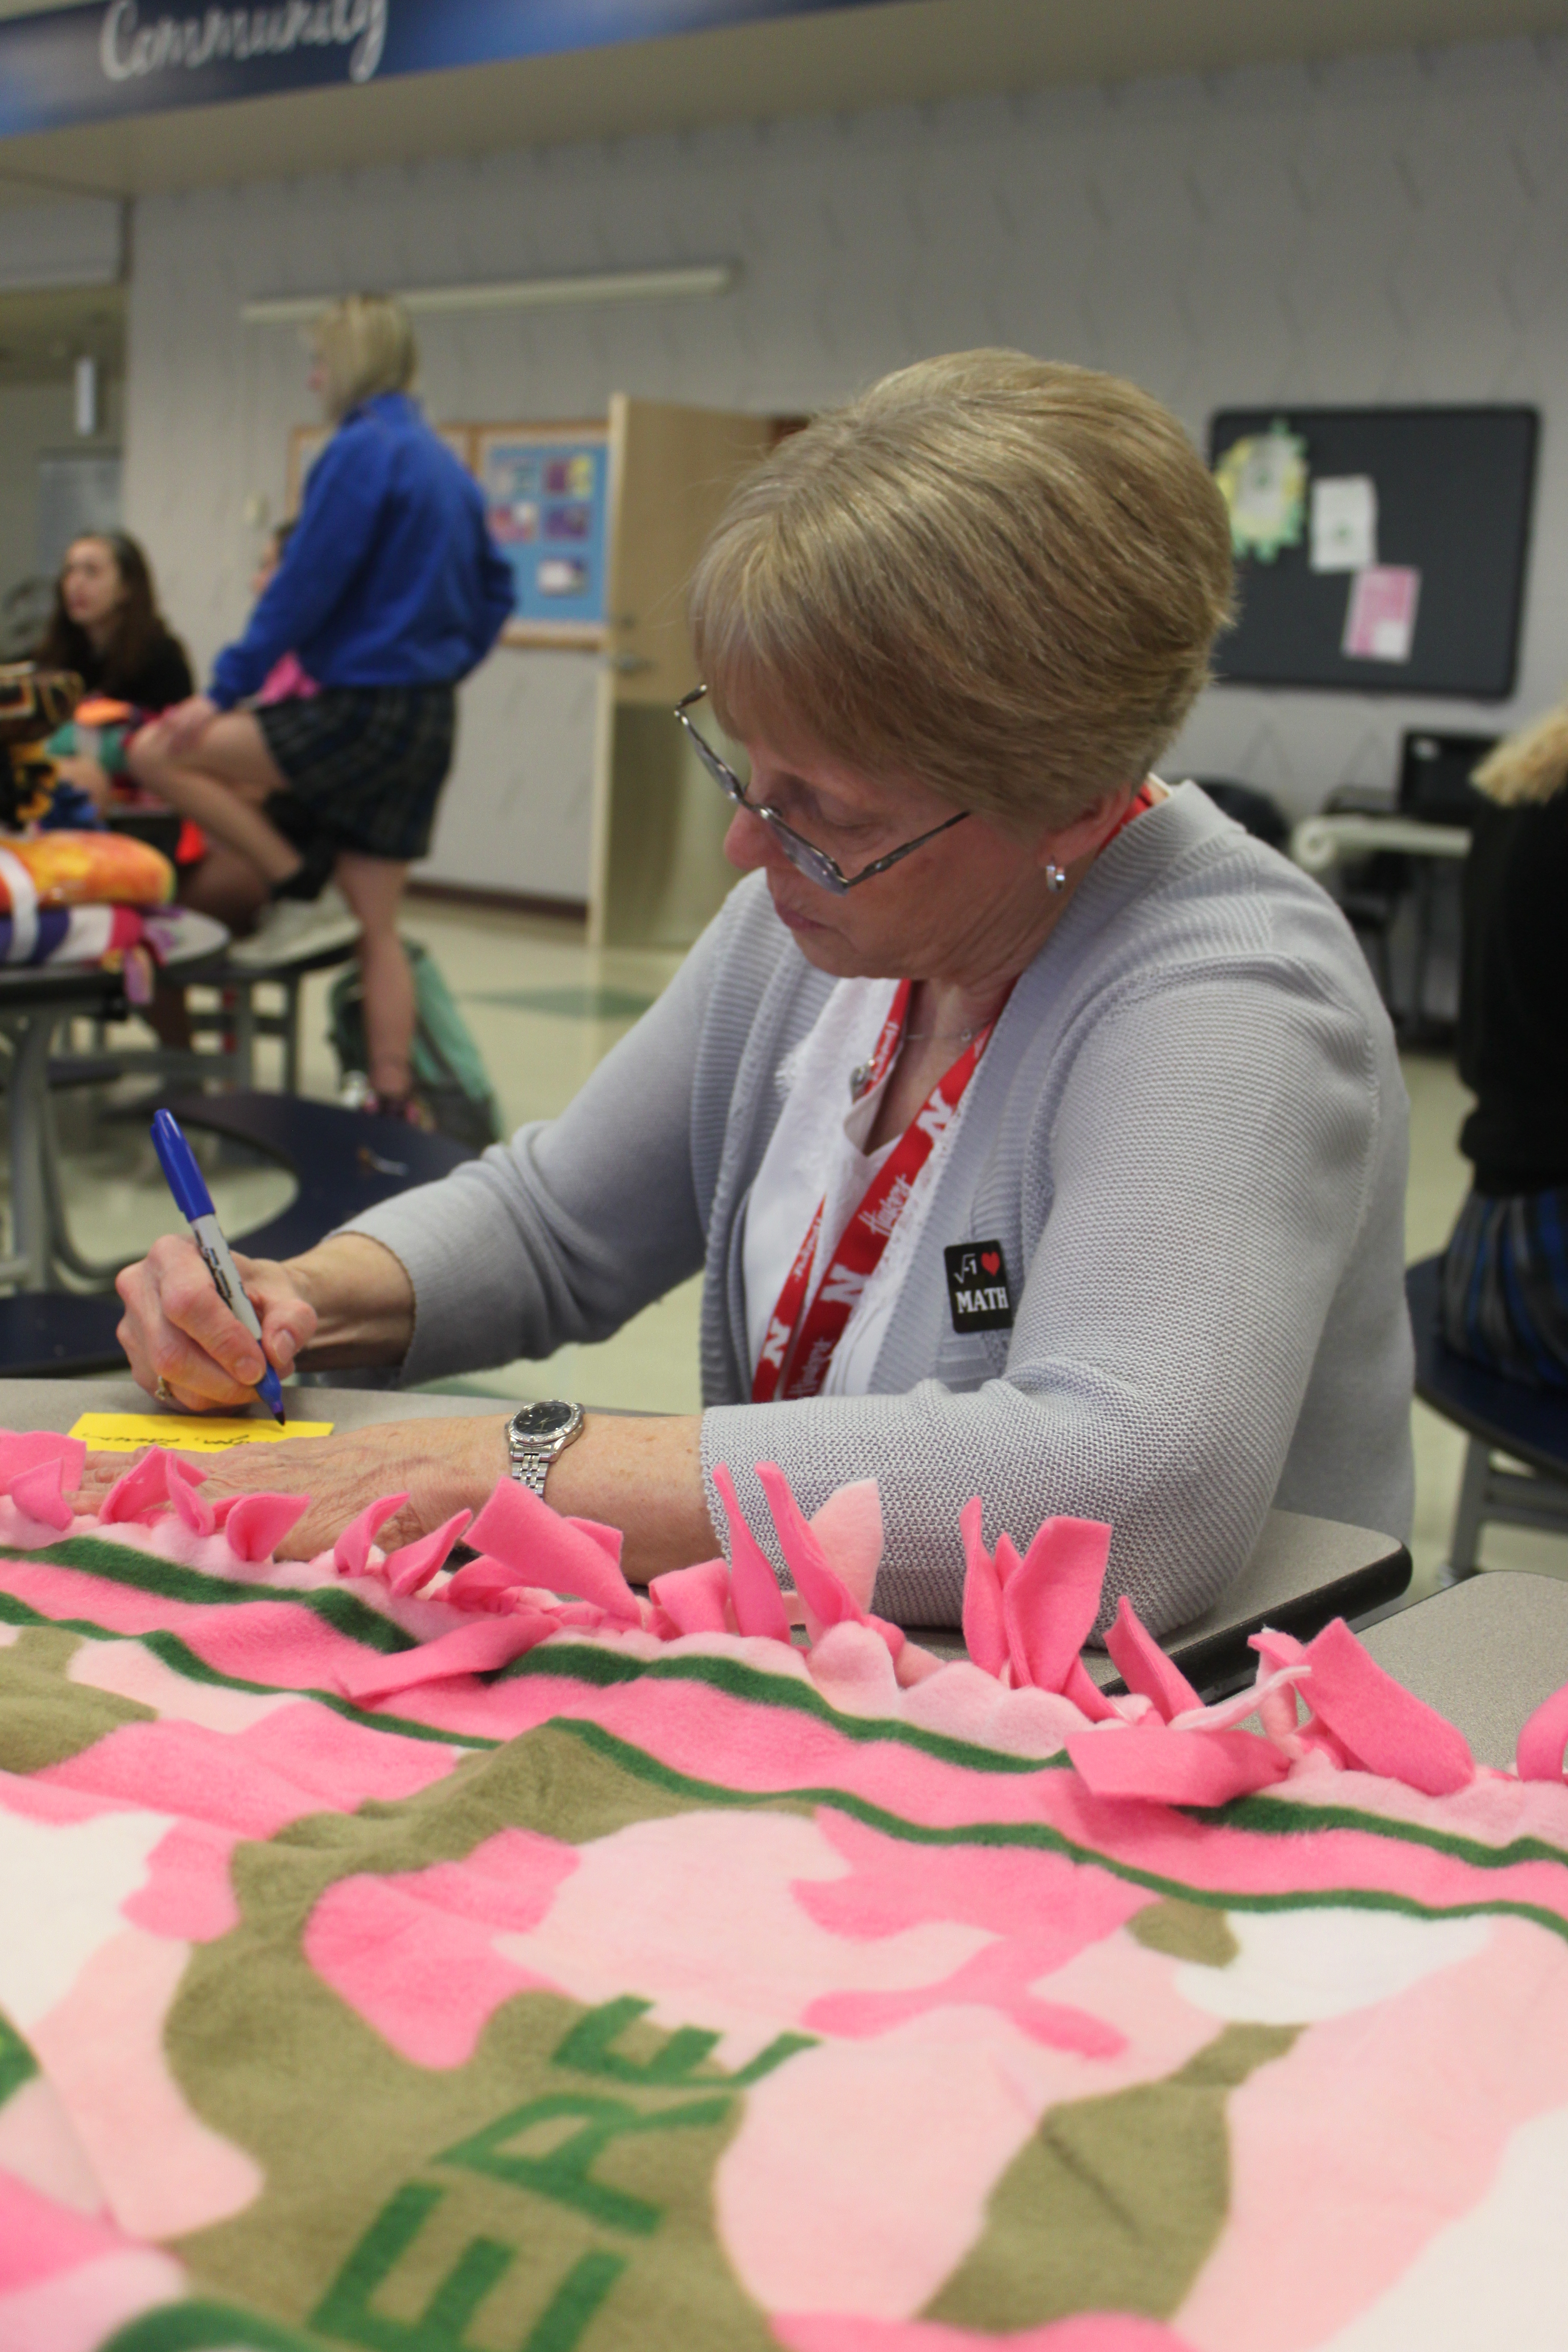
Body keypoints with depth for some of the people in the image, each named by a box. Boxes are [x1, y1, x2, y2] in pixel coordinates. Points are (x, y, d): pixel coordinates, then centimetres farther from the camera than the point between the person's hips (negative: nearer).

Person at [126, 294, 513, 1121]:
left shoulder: (360, 450, -11)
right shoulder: (446, 464, 16)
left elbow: (305, 587, -16)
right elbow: (493, 594, 22)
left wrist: (224, 691, -13)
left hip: (360, 708, -9)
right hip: (429, 721, 9)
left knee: (160, 755, -6)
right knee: (377, 924, 12)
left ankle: (298, 888, -4)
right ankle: (393, 1103, 11)